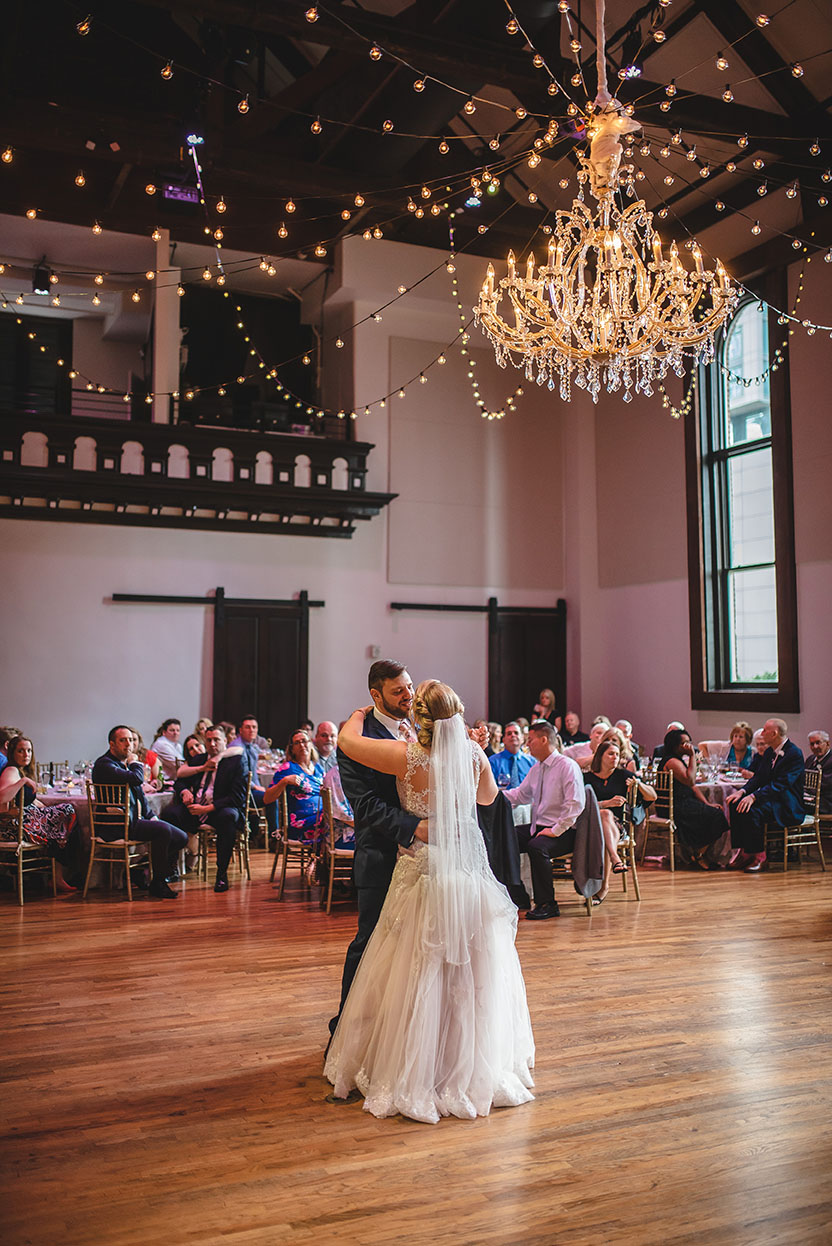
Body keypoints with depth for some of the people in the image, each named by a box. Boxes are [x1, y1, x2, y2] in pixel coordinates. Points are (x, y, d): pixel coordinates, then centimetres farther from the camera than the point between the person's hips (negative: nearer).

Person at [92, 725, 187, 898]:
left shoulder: (126, 763, 18)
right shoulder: (104, 764, -12)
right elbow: (137, 778, -28)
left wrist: (151, 817, 10)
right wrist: (135, 763, -6)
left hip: (137, 819, 10)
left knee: (181, 838, 1)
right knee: (163, 830, -29)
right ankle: (157, 884, -16)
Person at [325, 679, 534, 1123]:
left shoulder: (408, 756, -17)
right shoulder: (473, 752, -6)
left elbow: (347, 739, -7)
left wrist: (362, 711, 14)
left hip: (424, 871, -3)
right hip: (470, 870, 3)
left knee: (420, 975, 6)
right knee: (475, 976, 13)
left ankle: (414, 1078, 17)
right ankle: (479, 1072, 27)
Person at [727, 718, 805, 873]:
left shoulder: (794, 754, -15)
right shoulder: (769, 752, 13)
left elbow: (780, 785, -24)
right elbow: (759, 778, 10)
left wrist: (753, 796, -33)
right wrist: (742, 791, -10)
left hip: (787, 805, -8)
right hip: (769, 798, 8)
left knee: (752, 810, -31)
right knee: (736, 804, -14)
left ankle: (758, 856, -17)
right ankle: (744, 851, -9)